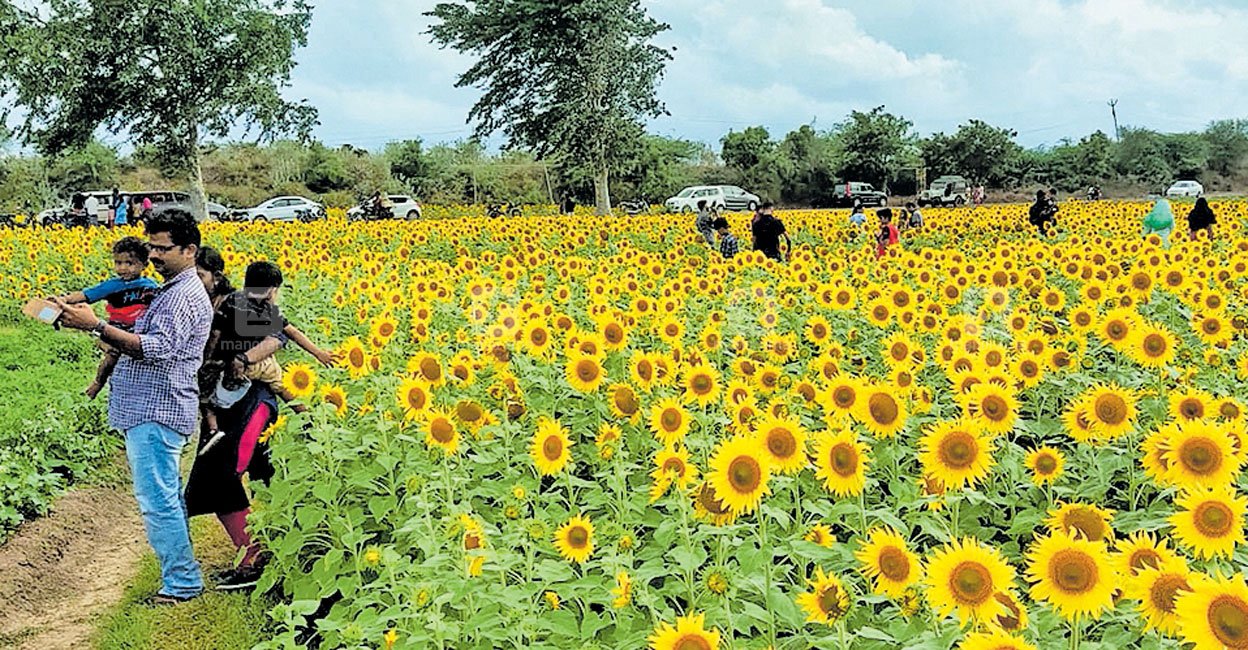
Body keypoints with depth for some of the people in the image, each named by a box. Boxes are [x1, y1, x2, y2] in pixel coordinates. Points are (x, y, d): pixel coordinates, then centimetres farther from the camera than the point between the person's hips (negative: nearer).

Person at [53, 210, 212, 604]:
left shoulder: (186, 295, -15)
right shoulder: (171, 291, 20)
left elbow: (158, 349, -28)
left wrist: (97, 326, -33)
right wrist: (96, 327, 15)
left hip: (156, 413, -11)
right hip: (151, 410, 11)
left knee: (156, 498, -8)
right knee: (165, 494, 15)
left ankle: (182, 582, -1)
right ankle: (181, 573, 24)